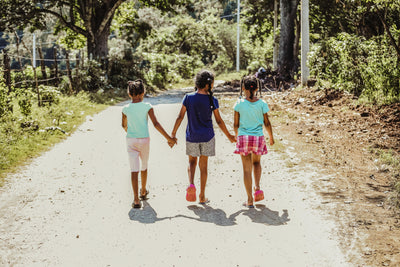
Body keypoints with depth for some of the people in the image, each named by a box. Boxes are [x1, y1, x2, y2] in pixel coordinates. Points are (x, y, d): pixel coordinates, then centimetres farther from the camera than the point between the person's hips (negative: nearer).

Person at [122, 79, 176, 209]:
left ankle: (136, 199, -12)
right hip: (144, 140, 0)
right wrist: (169, 138, -8)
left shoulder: (126, 109, -3)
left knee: (134, 170, -2)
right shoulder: (147, 107, -9)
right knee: (144, 167, 21)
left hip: (131, 140, 0)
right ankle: (143, 192, 40)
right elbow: (156, 124, -12)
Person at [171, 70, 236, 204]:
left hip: (192, 136, 1)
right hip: (207, 137, -1)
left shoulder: (188, 98, -6)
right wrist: (229, 136, 11)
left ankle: (191, 184, -6)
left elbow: (180, 117, -5)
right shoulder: (212, 101, -8)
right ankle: (202, 196, 13)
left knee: (192, 162, 20)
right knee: (203, 165, 9)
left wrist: (173, 134, 5)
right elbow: (219, 121, -2)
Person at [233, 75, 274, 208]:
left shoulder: (239, 104, -6)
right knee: (256, 162, 27)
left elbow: (236, 124, 0)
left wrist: (237, 136, 19)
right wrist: (271, 137, 18)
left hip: (243, 137, -1)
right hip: (258, 137, 1)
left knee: (247, 168, 5)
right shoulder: (262, 104, -5)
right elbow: (267, 123, 1)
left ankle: (250, 200, 7)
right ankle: (257, 188, 9)